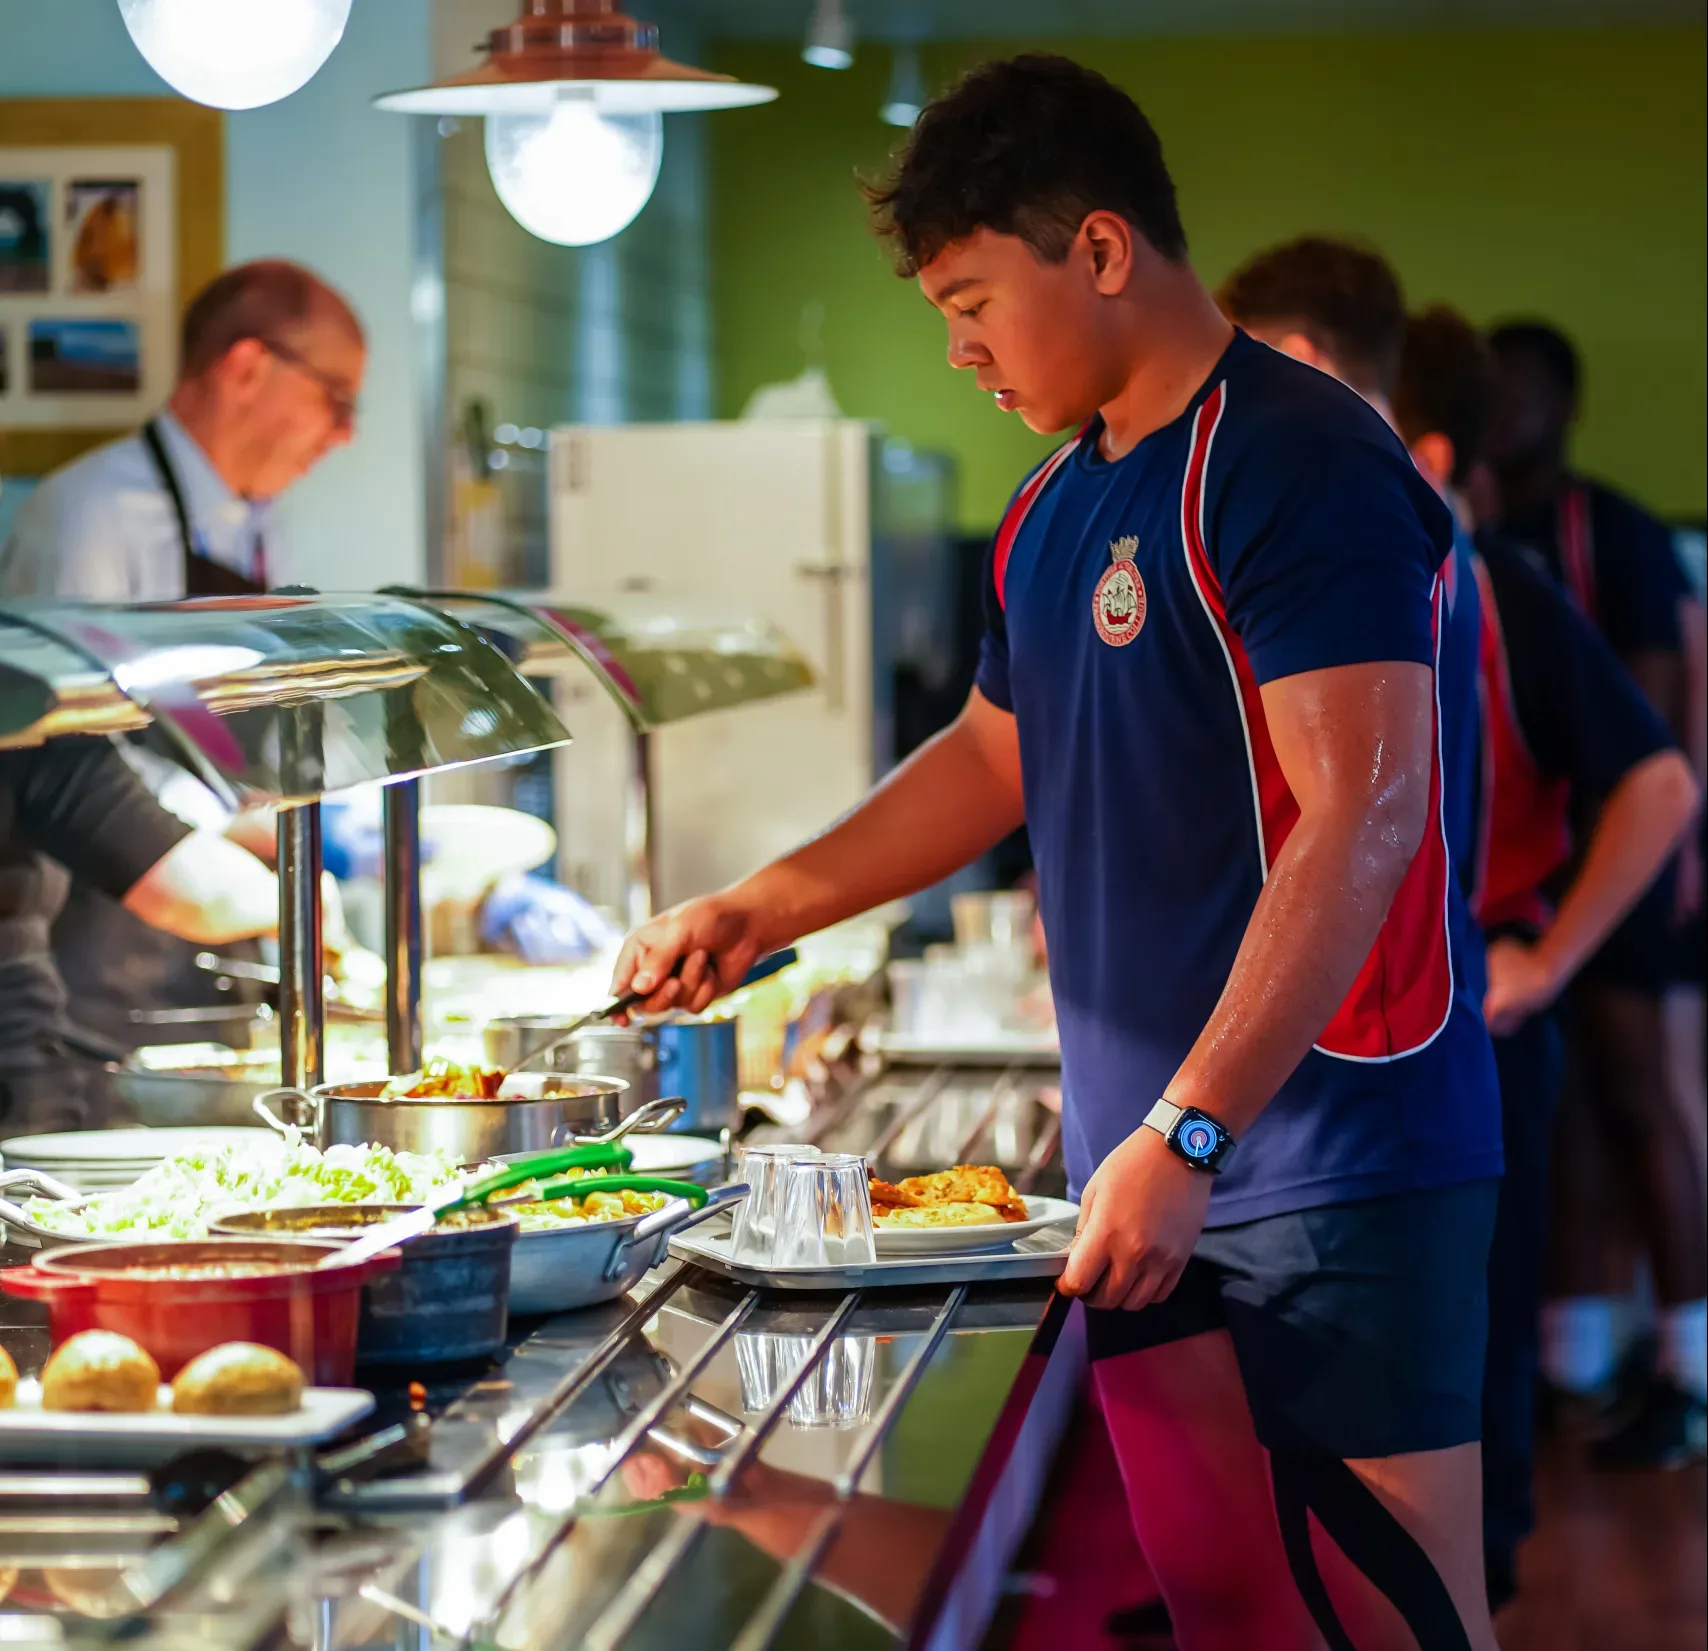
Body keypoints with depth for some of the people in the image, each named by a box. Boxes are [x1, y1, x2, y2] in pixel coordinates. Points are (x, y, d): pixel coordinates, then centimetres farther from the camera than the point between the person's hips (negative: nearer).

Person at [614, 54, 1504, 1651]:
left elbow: (1364, 817, -21)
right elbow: (995, 758, 30)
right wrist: (757, 909, 21)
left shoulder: (1294, 461, -13)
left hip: (1335, 1166, -8)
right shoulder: (1054, 511, 15)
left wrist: (1185, 1138, -25)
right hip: (1143, 1162, 8)